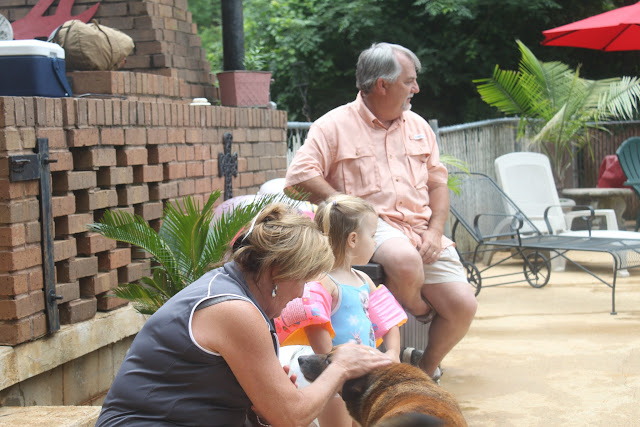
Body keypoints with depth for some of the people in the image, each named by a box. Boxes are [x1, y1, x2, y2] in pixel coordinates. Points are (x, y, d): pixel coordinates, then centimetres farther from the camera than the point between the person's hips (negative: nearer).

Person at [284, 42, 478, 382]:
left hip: (421, 228, 5)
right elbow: (299, 176, -9)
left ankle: (426, 368, 16)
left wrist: (435, 231, -1)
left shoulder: (418, 127, 19)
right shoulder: (335, 125, 1)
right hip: (372, 227, -5)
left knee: (463, 306, -12)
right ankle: (420, 312, -3)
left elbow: (437, 182, 17)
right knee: (405, 260, -39)